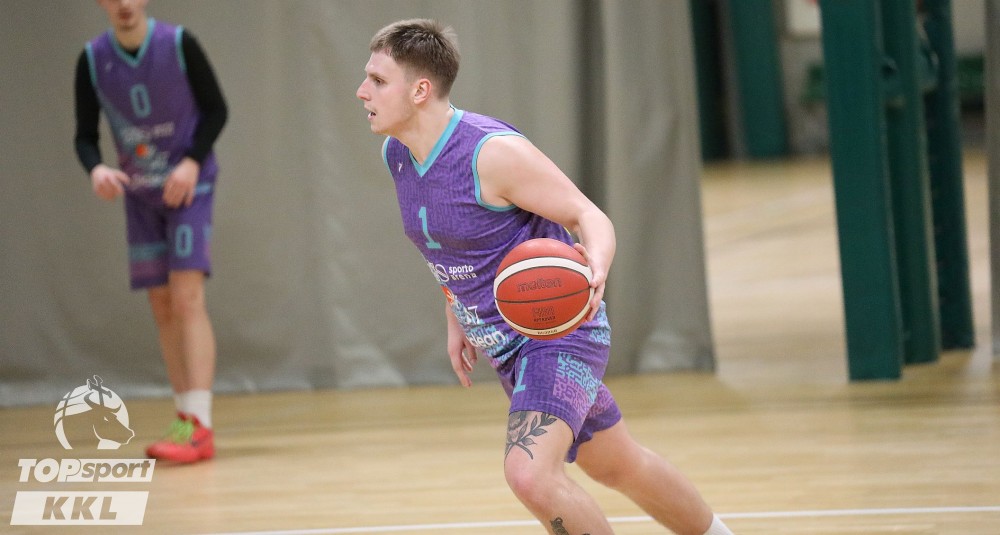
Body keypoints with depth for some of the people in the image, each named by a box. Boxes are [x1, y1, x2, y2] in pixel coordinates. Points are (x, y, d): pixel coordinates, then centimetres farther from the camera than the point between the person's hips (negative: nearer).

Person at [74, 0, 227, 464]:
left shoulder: (179, 45, -15)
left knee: (187, 297, -16)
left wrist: (192, 163, -20)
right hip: (139, 194, 4)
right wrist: (96, 169, -25)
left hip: (188, 185, -4)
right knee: (162, 307, 7)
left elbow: (216, 109, -6)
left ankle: (199, 426, -22)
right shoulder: (92, 60, -7)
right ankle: (186, 417, 16)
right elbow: (85, 134, -3)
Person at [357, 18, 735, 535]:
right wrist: (455, 320, 19)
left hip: (558, 332, -9)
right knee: (616, 466, 23)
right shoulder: (396, 154, 0)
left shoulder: (493, 152, -25)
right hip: (502, 343, 9)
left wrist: (595, 269, -42)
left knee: (529, 473, -27)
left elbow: (589, 216, -21)